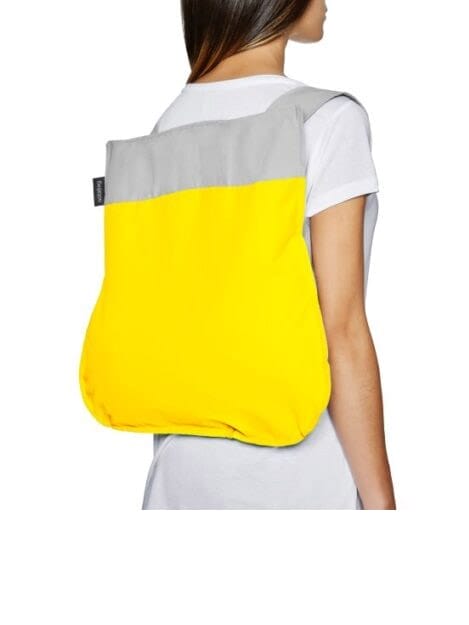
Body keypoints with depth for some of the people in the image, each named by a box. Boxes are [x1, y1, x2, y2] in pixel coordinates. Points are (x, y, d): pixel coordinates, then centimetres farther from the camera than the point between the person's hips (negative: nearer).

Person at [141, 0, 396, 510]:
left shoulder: (170, 124, 4)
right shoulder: (326, 120, -14)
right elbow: (342, 334, -16)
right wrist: (380, 503, -10)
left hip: (185, 456, 6)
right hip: (293, 463, -5)